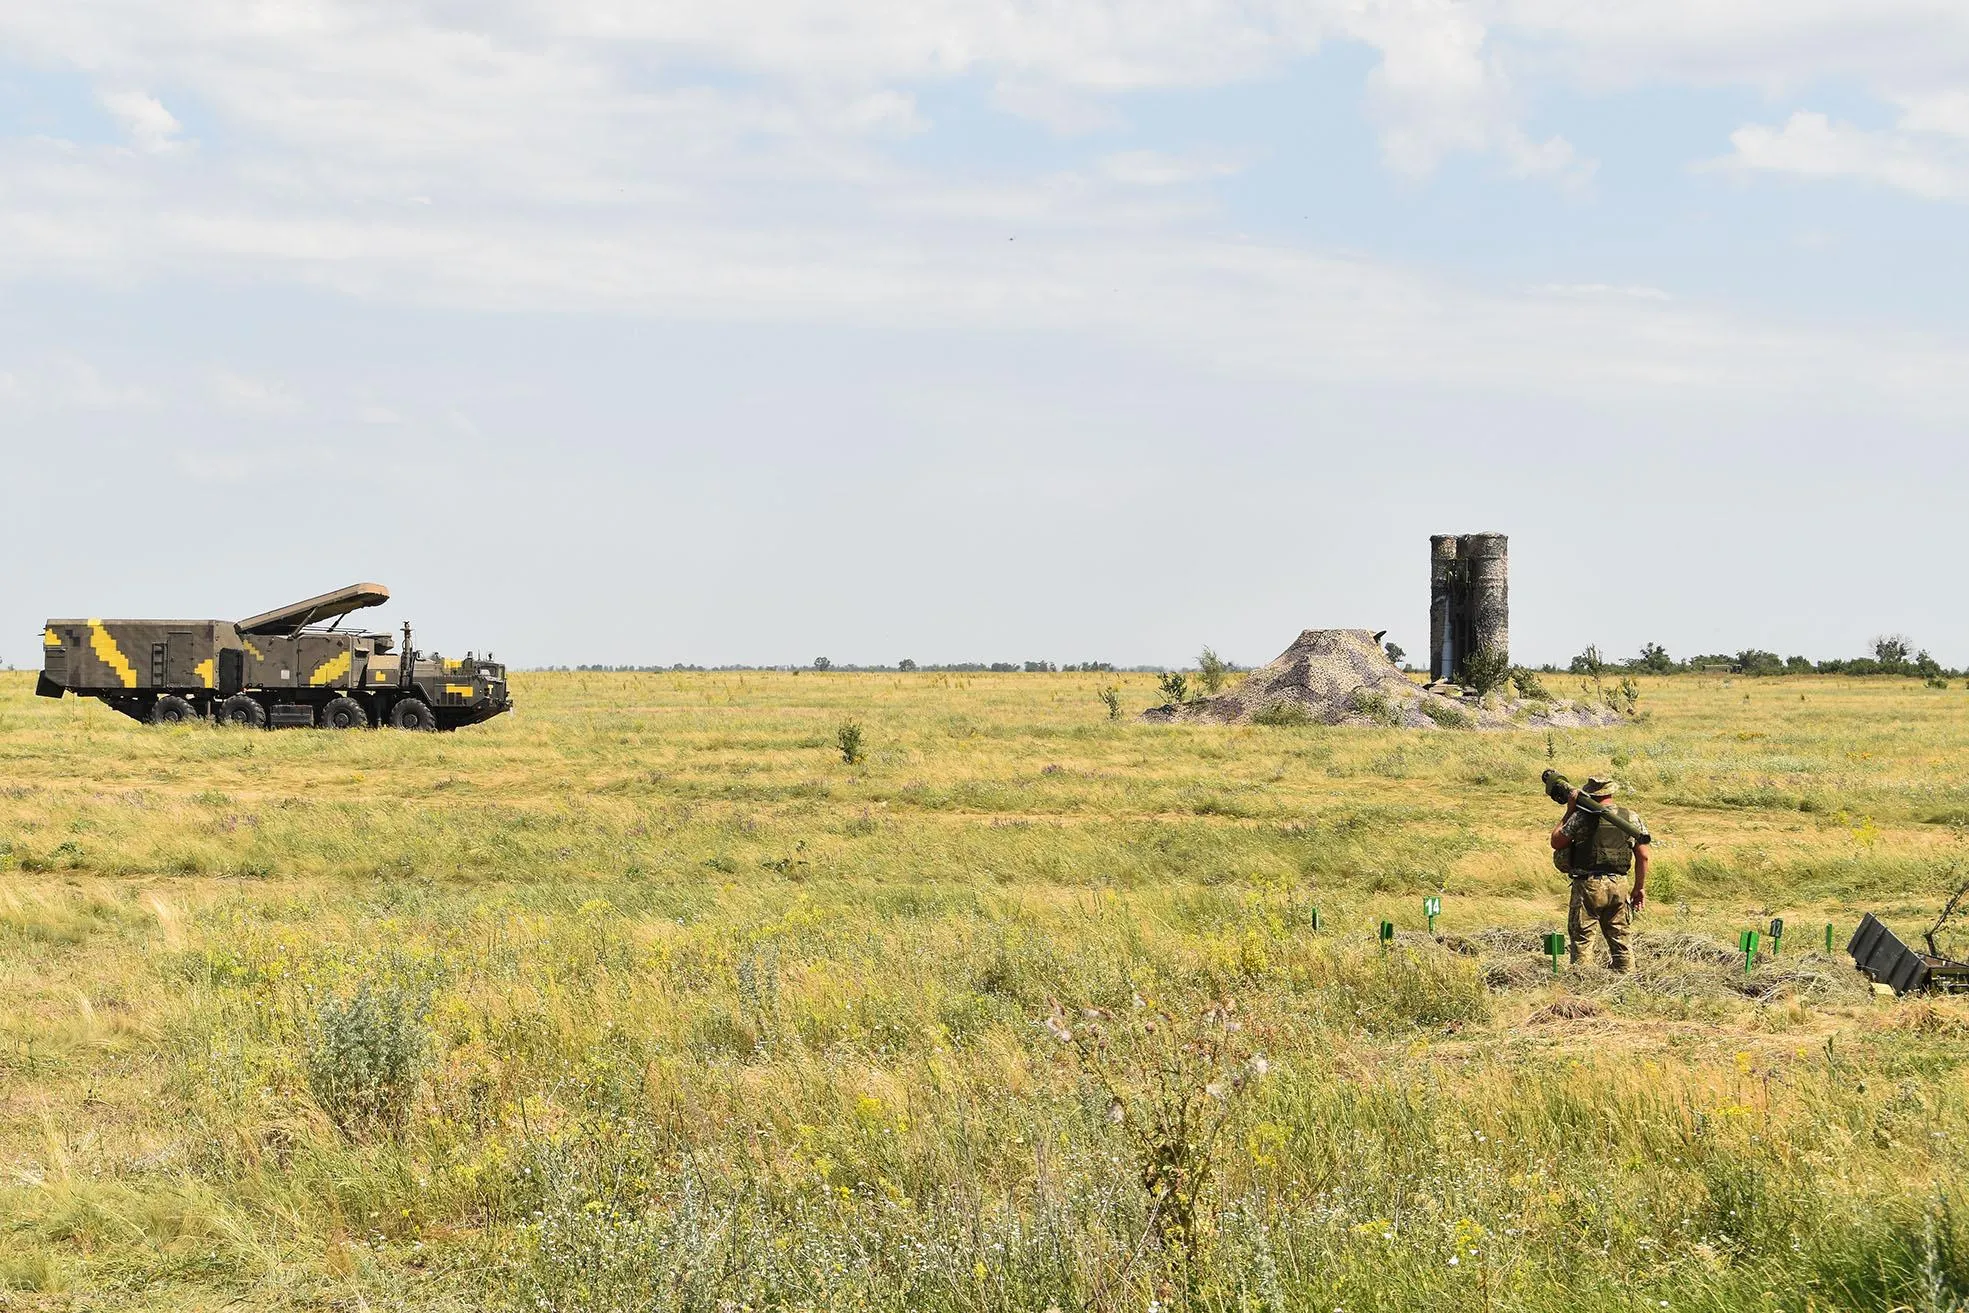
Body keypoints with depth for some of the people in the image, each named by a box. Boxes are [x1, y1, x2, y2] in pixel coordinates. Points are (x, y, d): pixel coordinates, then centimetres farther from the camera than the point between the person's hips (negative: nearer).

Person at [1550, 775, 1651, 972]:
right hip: (1617, 887, 4)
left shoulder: (1581, 817, -10)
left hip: (1588, 886, -4)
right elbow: (1643, 856, 6)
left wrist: (1569, 812, 8)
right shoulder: (1632, 818, 4)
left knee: (1581, 938, 2)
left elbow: (1556, 842, 1)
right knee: (1620, 938, 13)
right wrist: (1640, 888, 15)